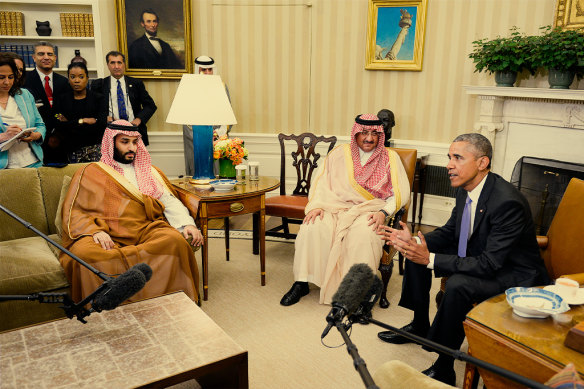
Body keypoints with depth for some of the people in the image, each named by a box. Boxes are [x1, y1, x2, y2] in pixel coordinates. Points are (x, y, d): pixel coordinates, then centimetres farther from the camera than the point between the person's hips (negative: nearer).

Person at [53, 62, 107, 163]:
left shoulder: (98, 99, 4)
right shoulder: (61, 100, 7)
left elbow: (101, 124, -11)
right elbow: (59, 128, -6)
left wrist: (70, 124, -7)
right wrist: (83, 121, -8)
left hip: (96, 149, -1)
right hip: (72, 150, 1)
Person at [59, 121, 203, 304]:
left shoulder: (150, 172, 26)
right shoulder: (91, 173, 18)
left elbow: (170, 202, 15)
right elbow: (74, 212, 8)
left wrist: (187, 224, -6)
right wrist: (94, 231, -13)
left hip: (145, 230, 2)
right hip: (107, 235, -1)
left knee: (175, 241, -31)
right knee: (85, 253, -35)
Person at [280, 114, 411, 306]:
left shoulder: (390, 158, 11)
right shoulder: (340, 153, 15)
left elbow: (400, 193, 4)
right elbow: (321, 181, 7)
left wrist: (383, 212, -13)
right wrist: (316, 205, -12)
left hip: (369, 211, -1)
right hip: (336, 207, 2)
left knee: (363, 234, -36)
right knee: (313, 226, -27)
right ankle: (301, 283, -17)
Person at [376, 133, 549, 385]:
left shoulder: (507, 202, -31)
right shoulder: (466, 189, -5)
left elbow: (489, 264, -32)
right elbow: (450, 231, 9)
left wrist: (431, 259, -35)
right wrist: (414, 241, -10)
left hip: (514, 274, -9)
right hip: (477, 256, 9)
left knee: (458, 284, -35)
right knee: (417, 253, 4)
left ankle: (443, 369, -16)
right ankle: (420, 326, 21)